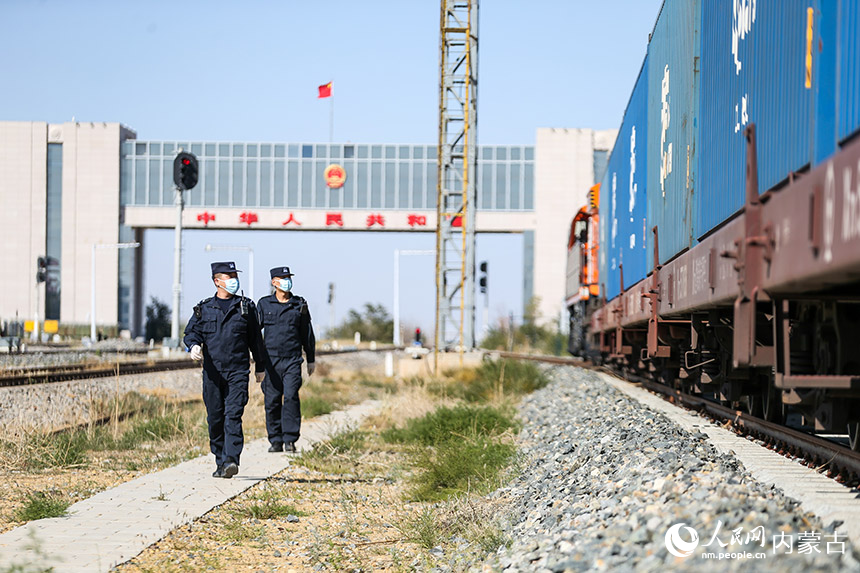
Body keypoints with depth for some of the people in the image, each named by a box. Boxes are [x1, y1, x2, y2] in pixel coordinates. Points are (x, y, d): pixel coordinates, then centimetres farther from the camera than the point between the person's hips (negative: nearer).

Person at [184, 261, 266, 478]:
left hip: (238, 372, -2)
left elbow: (255, 338, 15)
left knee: (233, 416, -13)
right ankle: (220, 462, 16)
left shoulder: (246, 307, 9)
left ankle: (231, 460, -21)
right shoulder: (204, 308, 10)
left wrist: (260, 366, 17)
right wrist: (194, 345, -16)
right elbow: (191, 331, 7)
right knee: (215, 418, 5)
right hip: (212, 372, 2)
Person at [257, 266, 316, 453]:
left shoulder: (300, 305, 9)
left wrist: (311, 360, 16)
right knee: (272, 401, 1)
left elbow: (307, 334, 16)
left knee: (291, 397, -12)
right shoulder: (264, 304, 7)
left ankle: (290, 440, -7)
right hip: (271, 359, 1)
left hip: (292, 360, -1)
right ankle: (276, 441, 10)